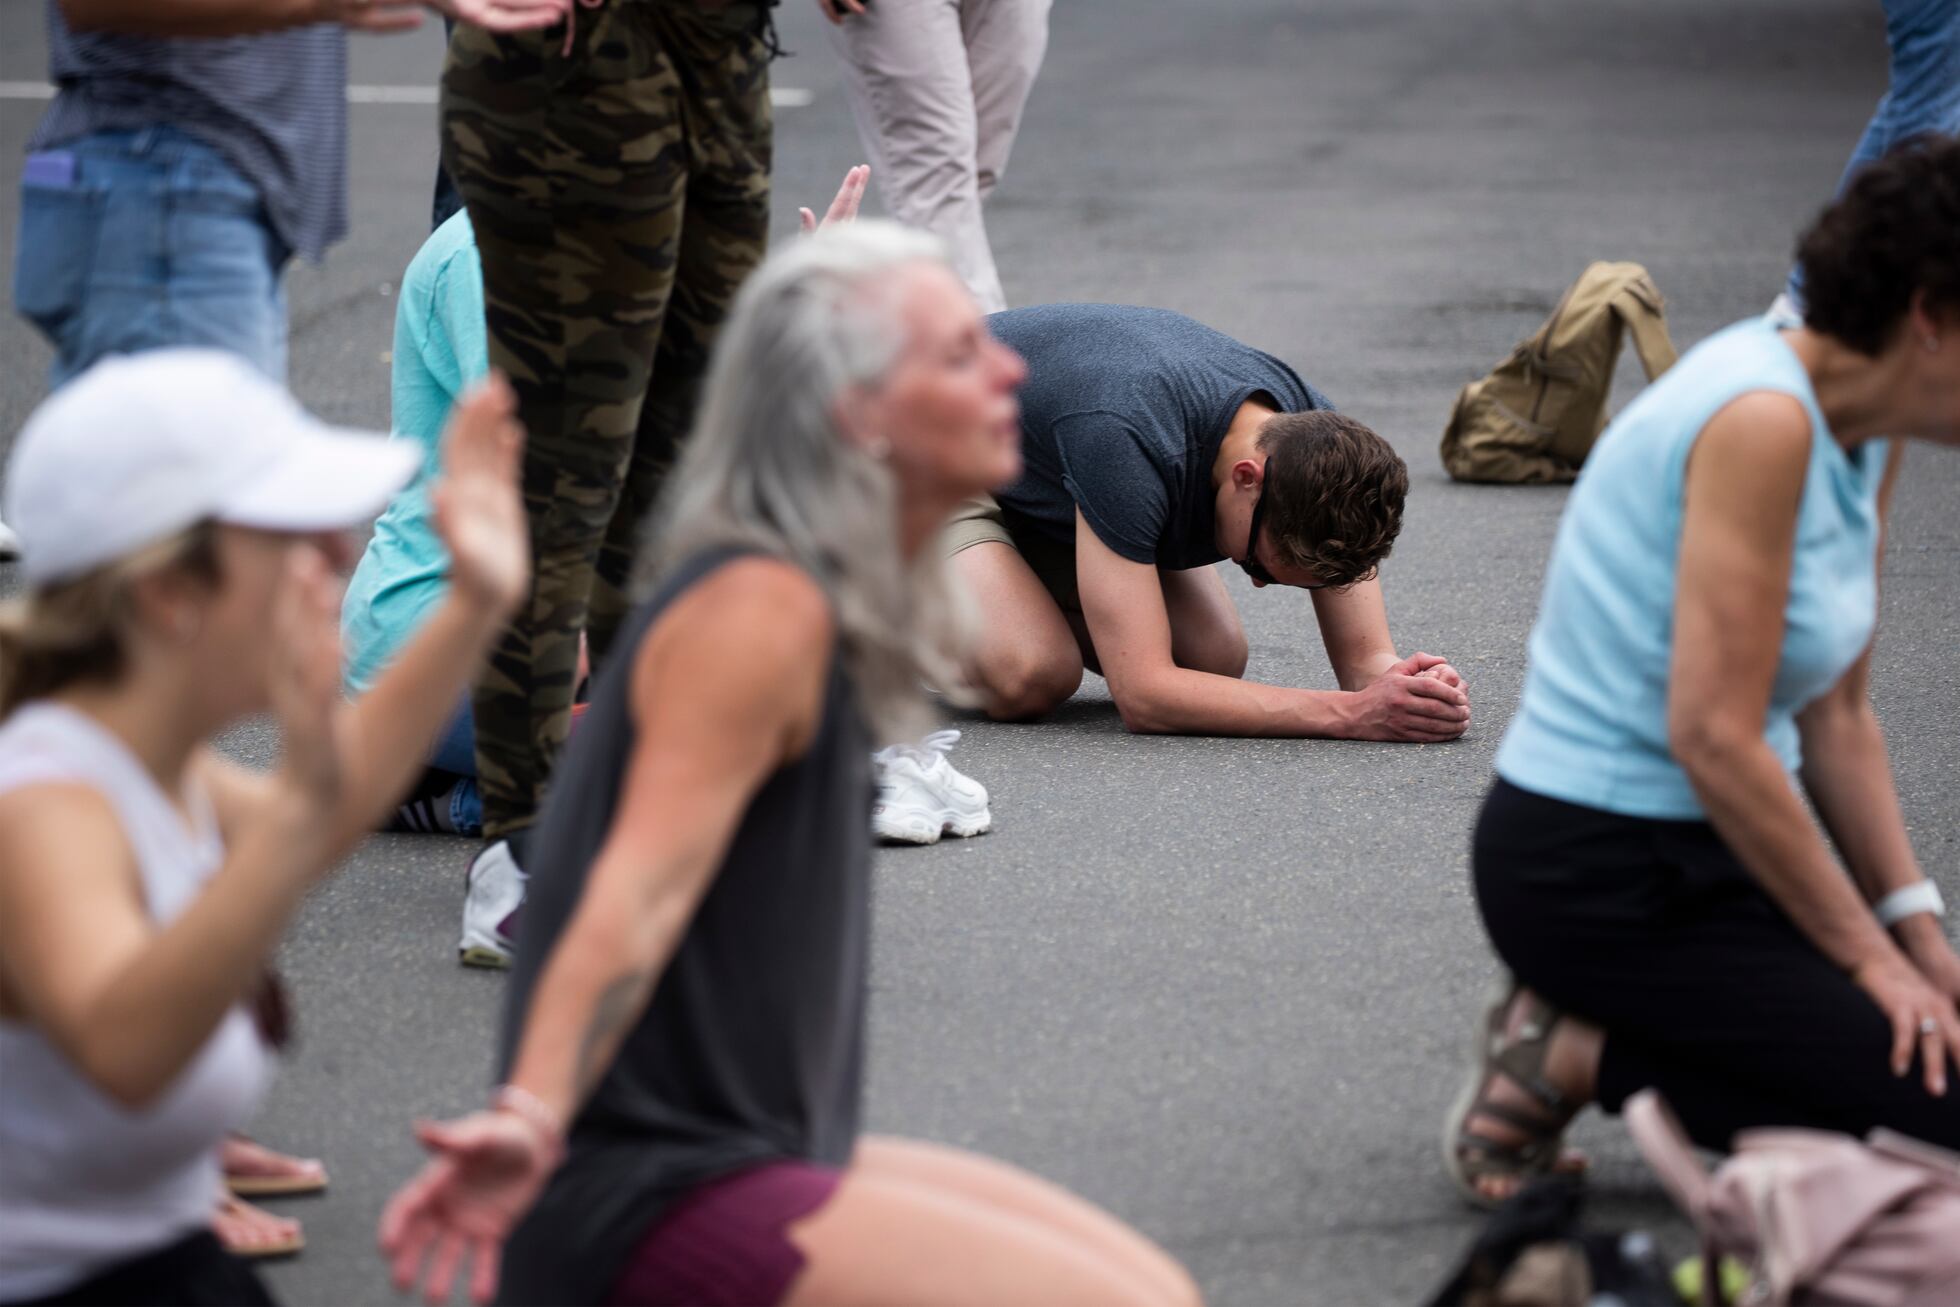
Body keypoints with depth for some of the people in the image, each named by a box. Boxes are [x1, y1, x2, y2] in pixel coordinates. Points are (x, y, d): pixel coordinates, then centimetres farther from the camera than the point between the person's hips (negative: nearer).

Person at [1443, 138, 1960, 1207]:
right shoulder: (1763, 420, -23)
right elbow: (1714, 737, -25)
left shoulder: (1865, 436, 6)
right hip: (1598, 871, -10)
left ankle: (1588, 1034, 9)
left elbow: (1837, 717, 12)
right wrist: (1868, 955, -16)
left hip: (1708, 846, 10)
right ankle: (1576, 1059, -4)